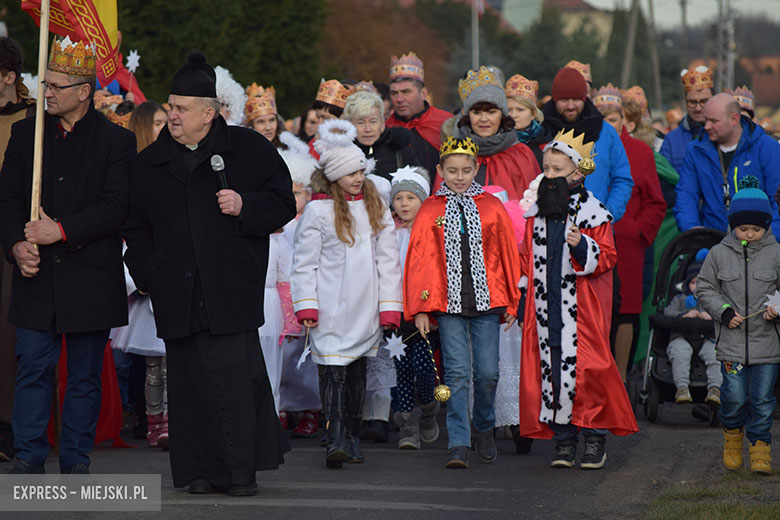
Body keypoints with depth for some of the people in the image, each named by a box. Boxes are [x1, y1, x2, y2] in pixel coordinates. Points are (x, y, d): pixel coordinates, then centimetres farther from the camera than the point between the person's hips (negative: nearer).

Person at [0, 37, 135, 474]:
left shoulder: (117, 141, -1)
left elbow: (116, 207, -9)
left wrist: (62, 230, -17)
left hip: (91, 278, -2)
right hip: (37, 274, 2)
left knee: (85, 374, 5)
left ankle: (77, 460, 13)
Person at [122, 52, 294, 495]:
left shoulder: (249, 150, 5)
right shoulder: (150, 163, 15)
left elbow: (283, 205, 7)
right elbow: (136, 228, 21)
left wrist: (245, 207, -11)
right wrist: (148, 276, 10)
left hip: (231, 288, -4)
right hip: (178, 292, 4)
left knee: (235, 376, -10)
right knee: (189, 378, 2)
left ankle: (241, 470, -4)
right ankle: (199, 469, 9)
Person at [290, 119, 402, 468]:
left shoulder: (375, 208, 9)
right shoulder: (318, 211, -3)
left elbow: (388, 260, 10)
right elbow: (304, 263, -2)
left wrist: (389, 306, 5)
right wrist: (306, 306, -8)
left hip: (365, 309, 4)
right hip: (331, 310, -4)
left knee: (358, 372, 11)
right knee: (333, 372, -11)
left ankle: (352, 439, 22)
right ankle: (335, 440, -16)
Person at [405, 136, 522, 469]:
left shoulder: (492, 207, 7)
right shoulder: (430, 211, 4)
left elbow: (508, 254, 11)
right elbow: (419, 260, 3)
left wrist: (511, 302, 10)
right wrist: (420, 309, -2)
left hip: (486, 301, 1)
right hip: (448, 303, -1)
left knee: (488, 371, 2)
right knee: (457, 372, -6)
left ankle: (484, 429, 26)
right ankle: (458, 445, -4)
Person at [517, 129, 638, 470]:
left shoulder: (593, 212, -2)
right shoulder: (536, 213, 13)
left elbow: (607, 258, -5)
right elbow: (528, 256, 22)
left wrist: (582, 247, -23)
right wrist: (522, 288, 11)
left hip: (582, 310, -4)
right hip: (546, 307, 5)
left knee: (585, 369, -9)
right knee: (551, 368, 1)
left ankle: (595, 437, 3)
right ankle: (563, 439, 9)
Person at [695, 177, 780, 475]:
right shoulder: (719, 253, 3)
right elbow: (705, 289, 9)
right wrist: (724, 312, -6)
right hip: (732, 341, 0)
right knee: (734, 396, -2)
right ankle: (732, 434, 25)